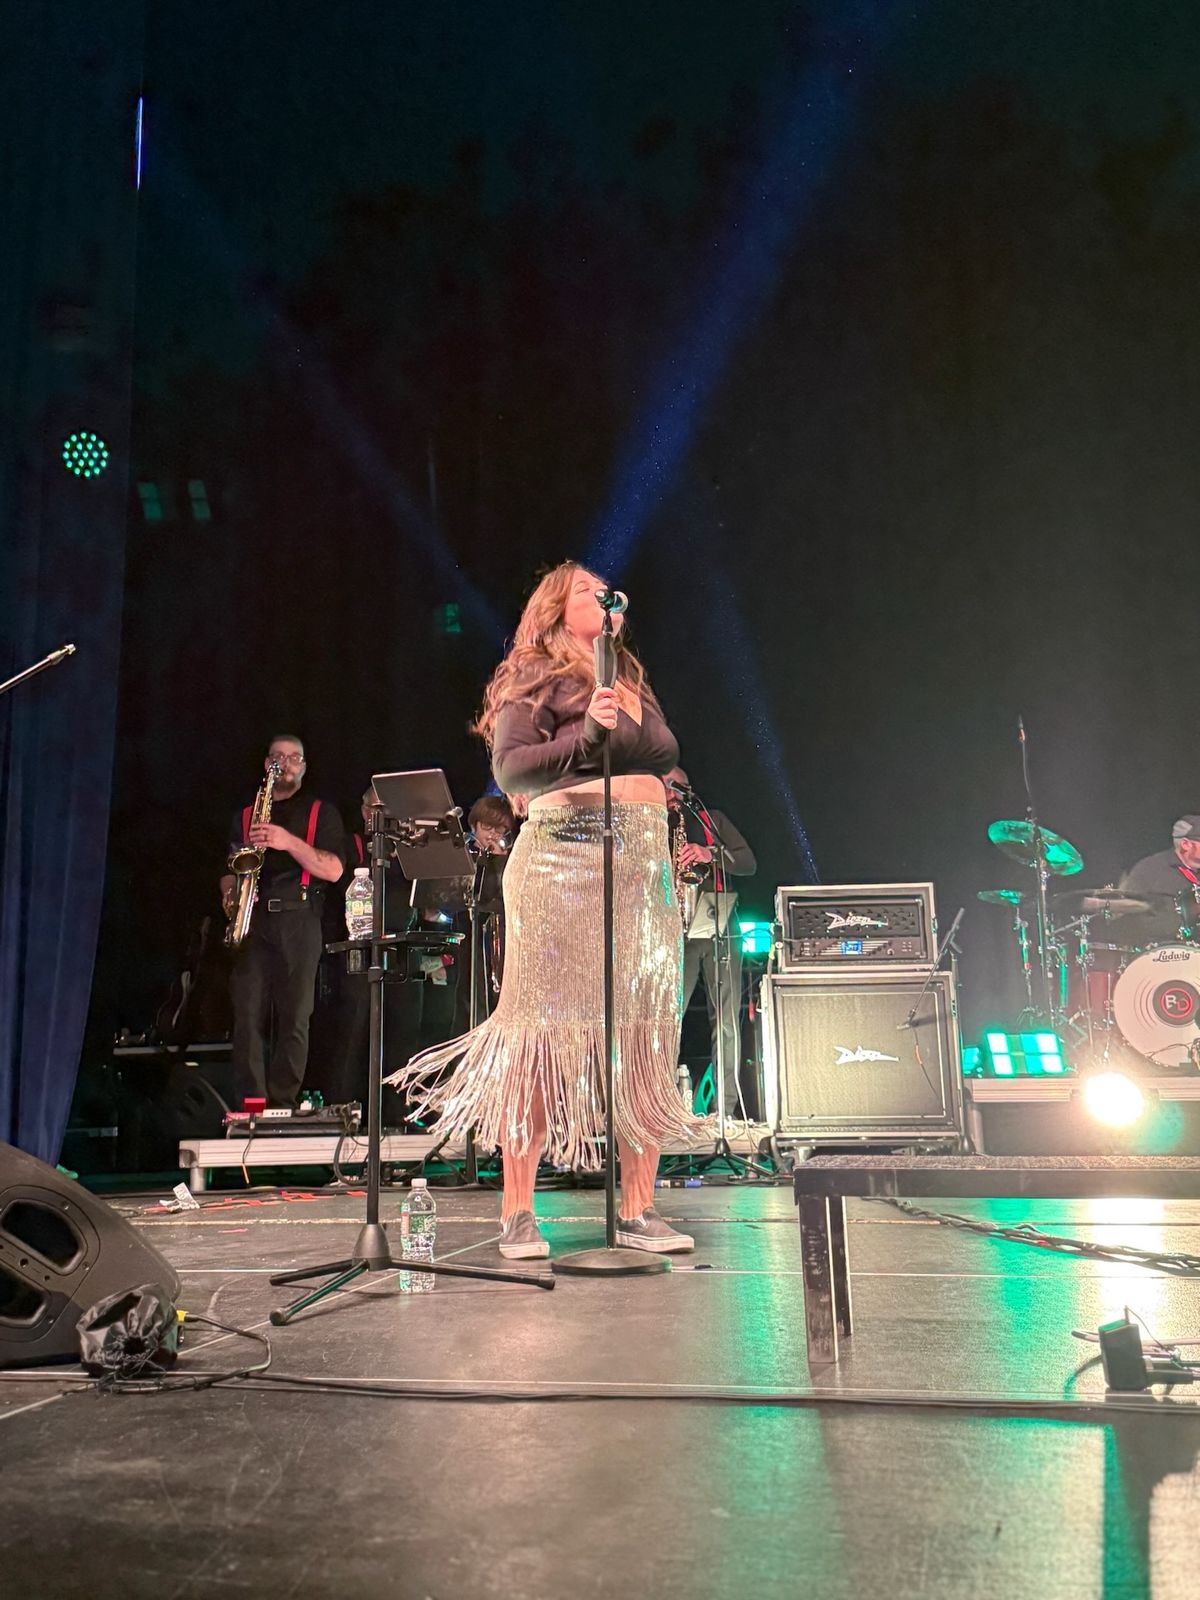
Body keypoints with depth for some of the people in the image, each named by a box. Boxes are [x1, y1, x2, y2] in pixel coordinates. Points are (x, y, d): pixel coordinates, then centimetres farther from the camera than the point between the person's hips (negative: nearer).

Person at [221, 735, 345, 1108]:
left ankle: (282, 1104, -3)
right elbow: (229, 870, 23)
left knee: (294, 1019, -7)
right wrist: (230, 893, 0)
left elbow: (333, 870, -1)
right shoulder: (244, 816, 22)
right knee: (248, 1017, -6)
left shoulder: (322, 813, 12)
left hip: (298, 922, -2)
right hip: (251, 923, 2)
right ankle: (250, 1105, -5)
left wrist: (289, 842, -13)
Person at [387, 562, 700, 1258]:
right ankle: (518, 1215, -3)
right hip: (564, 855, -6)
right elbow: (509, 767, -7)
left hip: (644, 859, 7)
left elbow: (665, 755, 24)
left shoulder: (632, 678, 26)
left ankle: (639, 1211, 7)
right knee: (545, 1027, -9)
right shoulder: (536, 674, 5)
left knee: (645, 1034, 2)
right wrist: (585, 735, -20)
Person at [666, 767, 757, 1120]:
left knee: (726, 1020, -2)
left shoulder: (712, 820, 17)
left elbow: (749, 863, 9)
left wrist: (710, 854, -8)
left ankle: (727, 1107, 1)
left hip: (720, 931, 1)